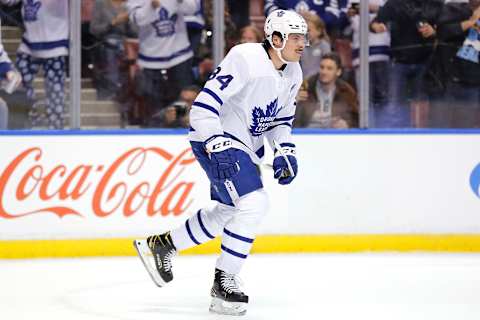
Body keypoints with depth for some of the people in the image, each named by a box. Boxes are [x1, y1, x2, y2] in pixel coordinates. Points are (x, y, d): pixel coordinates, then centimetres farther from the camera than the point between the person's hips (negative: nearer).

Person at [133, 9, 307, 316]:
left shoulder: (293, 74, 3)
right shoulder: (246, 59, -24)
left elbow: (281, 118, 18)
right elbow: (203, 107, -25)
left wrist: (285, 151, 3)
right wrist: (219, 147, -30)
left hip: (247, 145, 10)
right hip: (216, 139, -10)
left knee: (227, 212, 20)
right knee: (254, 203, -21)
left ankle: (161, 245, 37)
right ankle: (224, 281, -11)